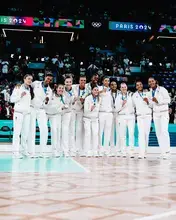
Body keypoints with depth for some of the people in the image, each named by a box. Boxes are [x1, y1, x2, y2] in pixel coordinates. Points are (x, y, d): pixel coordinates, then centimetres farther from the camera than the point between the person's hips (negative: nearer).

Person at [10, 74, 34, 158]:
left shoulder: (30, 90, 15)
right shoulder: (18, 88, 2)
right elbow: (12, 99, -2)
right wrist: (20, 96, -15)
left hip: (27, 113, 5)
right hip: (18, 112, -5)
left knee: (26, 132, 2)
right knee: (17, 132, -8)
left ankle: (24, 150, 9)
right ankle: (16, 151, -7)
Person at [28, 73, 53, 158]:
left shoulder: (49, 90, 7)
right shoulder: (36, 83, 1)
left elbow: (46, 101, -6)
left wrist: (47, 99, -27)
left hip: (41, 110, 3)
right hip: (32, 109, -3)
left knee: (44, 130, -6)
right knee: (32, 130, -4)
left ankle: (42, 152, 3)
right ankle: (32, 152, -1)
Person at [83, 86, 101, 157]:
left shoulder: (99, 99, 4)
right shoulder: (87, 98, -8)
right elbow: (85, 109, -10)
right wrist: (90, 109, -29)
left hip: (95, 119, 4)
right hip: (87, 119, -3)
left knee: (95, 134, -5)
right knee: (88, 134, -8)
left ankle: (95, 152, 0)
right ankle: (88, 152, -4)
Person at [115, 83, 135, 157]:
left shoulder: (131, 95, 10)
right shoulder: (118, 97, 10)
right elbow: (117, 109, 4)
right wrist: (122, 104, -10)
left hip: (131, 116, 0)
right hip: (122, 117, 0)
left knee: (131, 134, -10)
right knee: (122, 135, -4)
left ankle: (131, 152, -10)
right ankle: (123, 152, 0)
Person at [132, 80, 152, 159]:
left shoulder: (147, 93, 8)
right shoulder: (134, 95, 7)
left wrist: (148, 102, -12)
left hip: (148, 115, 1)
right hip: (140, 116, -1)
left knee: (146, 134, -1)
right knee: (141, 134, -14)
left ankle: (144, 152, 7)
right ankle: (141, 154, -20)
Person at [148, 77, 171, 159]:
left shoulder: (162, 90, -10)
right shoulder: (150, 92, 8)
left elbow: (168, 100, -13)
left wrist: (158, 101, -23)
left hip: (164, 113, -6)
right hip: (155, 113, 6)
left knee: (164, 131, -16)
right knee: (158, 132, 2)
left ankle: (167, 152, -15)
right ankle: (162, 152, 6)